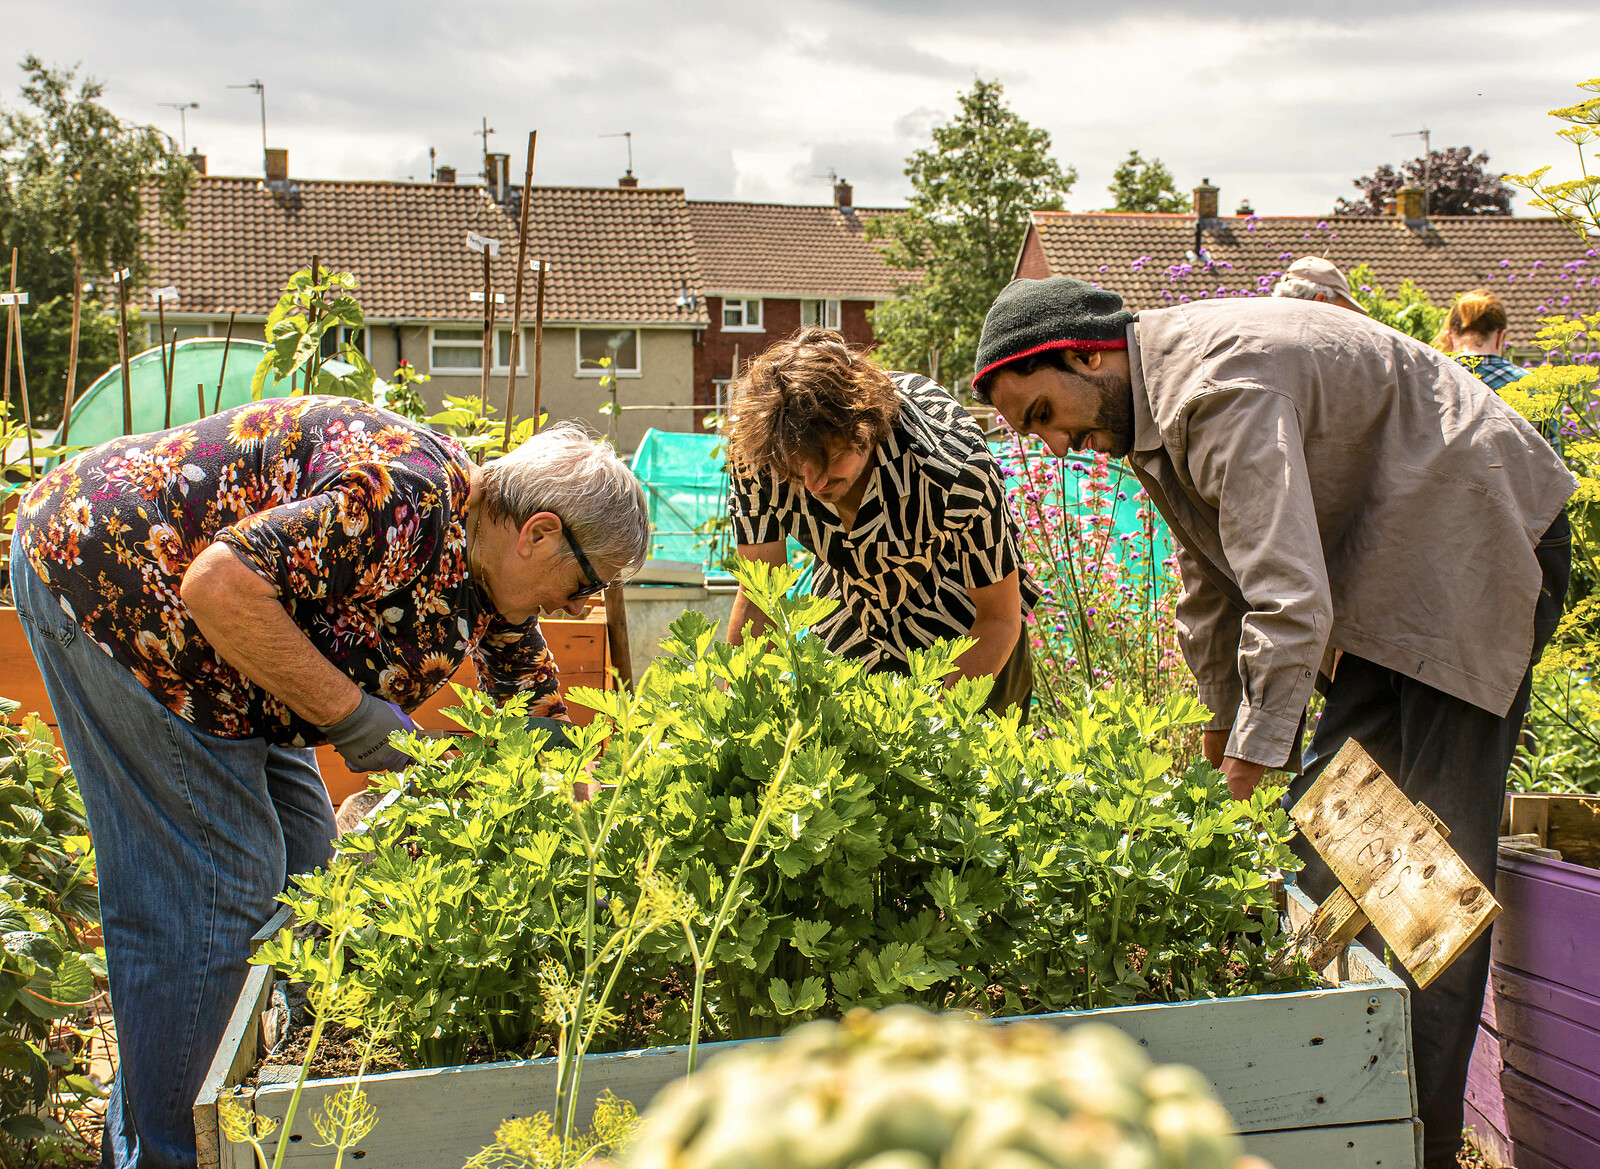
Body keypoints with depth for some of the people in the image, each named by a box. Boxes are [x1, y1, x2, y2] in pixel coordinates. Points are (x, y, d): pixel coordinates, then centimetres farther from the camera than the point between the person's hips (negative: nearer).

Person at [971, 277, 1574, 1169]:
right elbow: (1215, 587, 16)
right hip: (1389, 573, 10)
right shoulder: (1152, 407, 6)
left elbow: (1291, 603, -32)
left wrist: (1250, 771, -29)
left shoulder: (1223, 387, -26)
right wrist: (1225, 730, 18)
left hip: (1479, 551, -10)